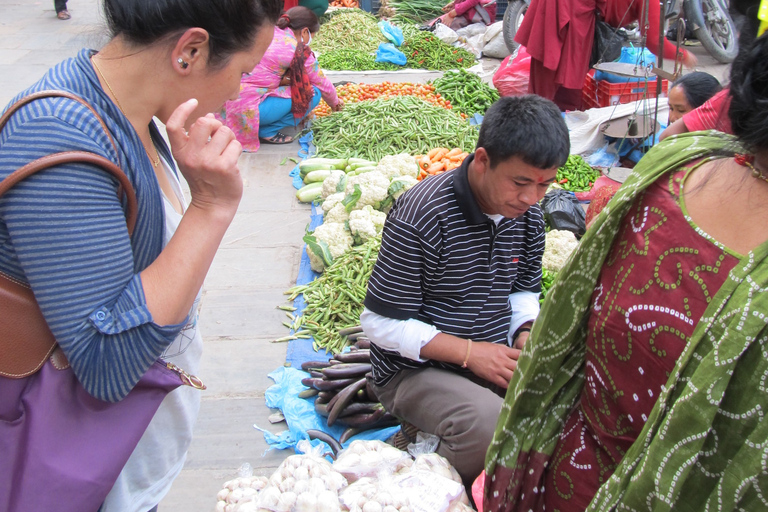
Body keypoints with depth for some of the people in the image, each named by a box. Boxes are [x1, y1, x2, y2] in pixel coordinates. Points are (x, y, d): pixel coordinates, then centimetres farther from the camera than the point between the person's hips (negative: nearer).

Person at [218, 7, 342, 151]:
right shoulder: (299, 51, -5)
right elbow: (323, 85, 8)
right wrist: (335, 103, 26)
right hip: (247, 109, -8)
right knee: (312, 93, -1)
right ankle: (267, 131, -3)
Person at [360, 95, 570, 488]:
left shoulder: (528, 215, 1)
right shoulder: (421, 215, -21)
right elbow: (381, 323, -16)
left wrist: (525, 331, -6)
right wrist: (468, 352, -21)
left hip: (496, 360, 6)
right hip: (416, 369, -6)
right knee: (489, 424, -33)